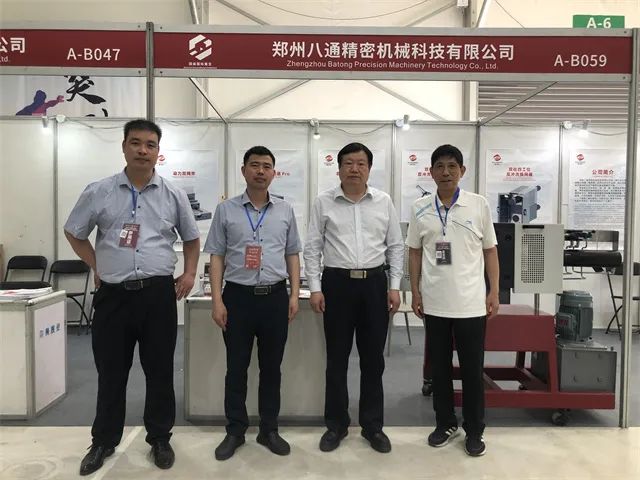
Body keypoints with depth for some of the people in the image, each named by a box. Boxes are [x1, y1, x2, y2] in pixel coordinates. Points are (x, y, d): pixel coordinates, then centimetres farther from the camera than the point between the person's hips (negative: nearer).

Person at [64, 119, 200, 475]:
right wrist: (96, 266, 6)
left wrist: (190, 274, 4)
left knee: (160, 371, 9)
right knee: (111, 372, 12)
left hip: (159, 293, 0)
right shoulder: (98, 192, 2)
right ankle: (104, 441, 31)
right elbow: (74, 233, 14)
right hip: (113, 294, 0)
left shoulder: (174, 195, 4)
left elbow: (192, 237, 15)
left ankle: (160, 439, 27)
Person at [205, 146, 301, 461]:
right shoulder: (226, 210, 2)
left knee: (271, 367, 11)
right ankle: (235, 431, 25)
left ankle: (269, 430, 27)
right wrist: (217, 299, -5)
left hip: (275, 297, 2)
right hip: (238, 296, -1)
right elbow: (217, 257, 1)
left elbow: (292, 255, 10)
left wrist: (294, 295, 2)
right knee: (236, 368, 8)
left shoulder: (285, 211, 7)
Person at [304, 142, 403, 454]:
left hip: (374, 283, 2)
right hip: (337, 283, -1)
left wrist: (394, 286, 1)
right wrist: (315, 288, -6)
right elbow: (312, 248, 0)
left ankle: (373, 425, 25)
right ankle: (336, 424, 24)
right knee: (337, 358, 8)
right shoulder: (324, 202, 0)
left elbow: (395, 246, 7)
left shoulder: (384, 202, 4)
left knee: (373, 358, 9)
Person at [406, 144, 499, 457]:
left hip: (471, 303, -1)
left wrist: (494, 292, 0)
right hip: (434, 302, 2)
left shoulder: (479, 205, -1)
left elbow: (490, 251, 4)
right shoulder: (420, 209, 2)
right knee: (439, 367, 13)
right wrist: (415, 291, 2)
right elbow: (415, 252, 7)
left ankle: (474, 430, 25)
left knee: (472, 369, 8)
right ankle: (445, 423, 30)